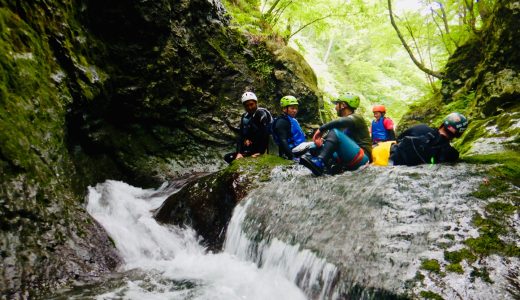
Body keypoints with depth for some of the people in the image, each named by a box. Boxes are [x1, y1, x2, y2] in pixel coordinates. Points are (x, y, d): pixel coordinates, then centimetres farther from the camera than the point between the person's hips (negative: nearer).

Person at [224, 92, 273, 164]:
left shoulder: (262, 114, -15)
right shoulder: (244, 116, 5)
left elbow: (265, 134, -22)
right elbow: (240, 134, -1)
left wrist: (260, 152, -24)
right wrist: (239, 152, -12)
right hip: (251, 148, 6)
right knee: (228, 157, -4)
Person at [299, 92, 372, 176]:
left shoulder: (356, 117, -2)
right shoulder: (342, 126, 22)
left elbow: (343, 121, -26)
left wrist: (321, 129, -22)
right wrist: (320, 139, -10)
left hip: (363, 157, -9)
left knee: (335, 132, -23)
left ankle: (319, 163, -40)